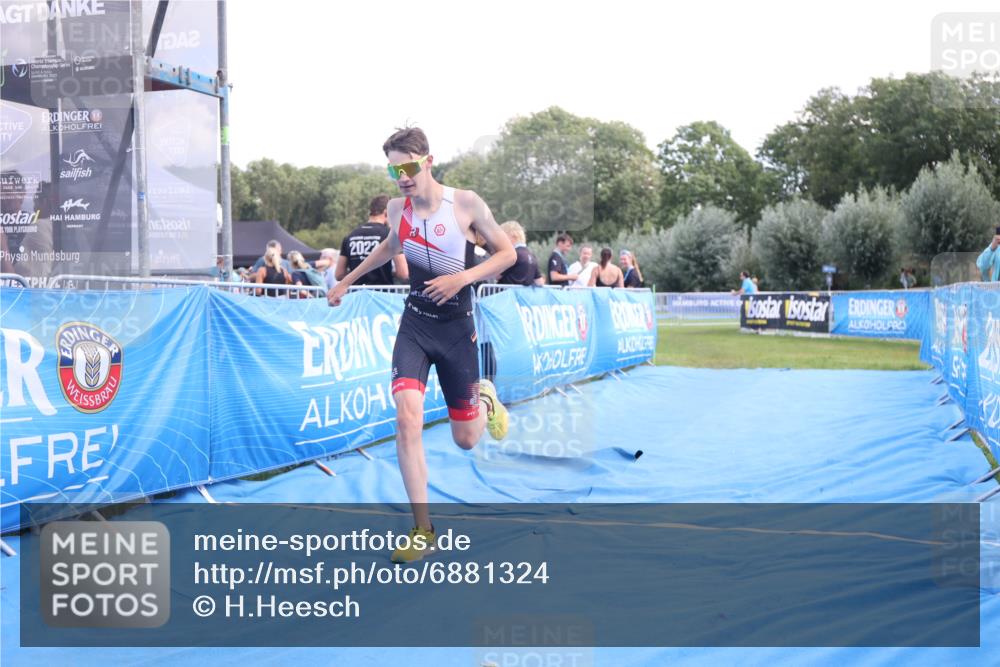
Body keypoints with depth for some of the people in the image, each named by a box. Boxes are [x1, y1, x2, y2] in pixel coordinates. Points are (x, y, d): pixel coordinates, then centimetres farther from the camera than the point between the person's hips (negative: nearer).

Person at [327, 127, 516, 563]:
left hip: (456, 327, -2)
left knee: (465, 440, 8)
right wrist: (347, 280, 27)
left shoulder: (465, 203, -13)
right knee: (407, 417, -19)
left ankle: (485, 398, 46)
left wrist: (462, 278, -20)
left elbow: (507, 252, -6)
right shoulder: (397, 209, -1)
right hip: (414, 324, 2)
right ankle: (423, 531, -11)